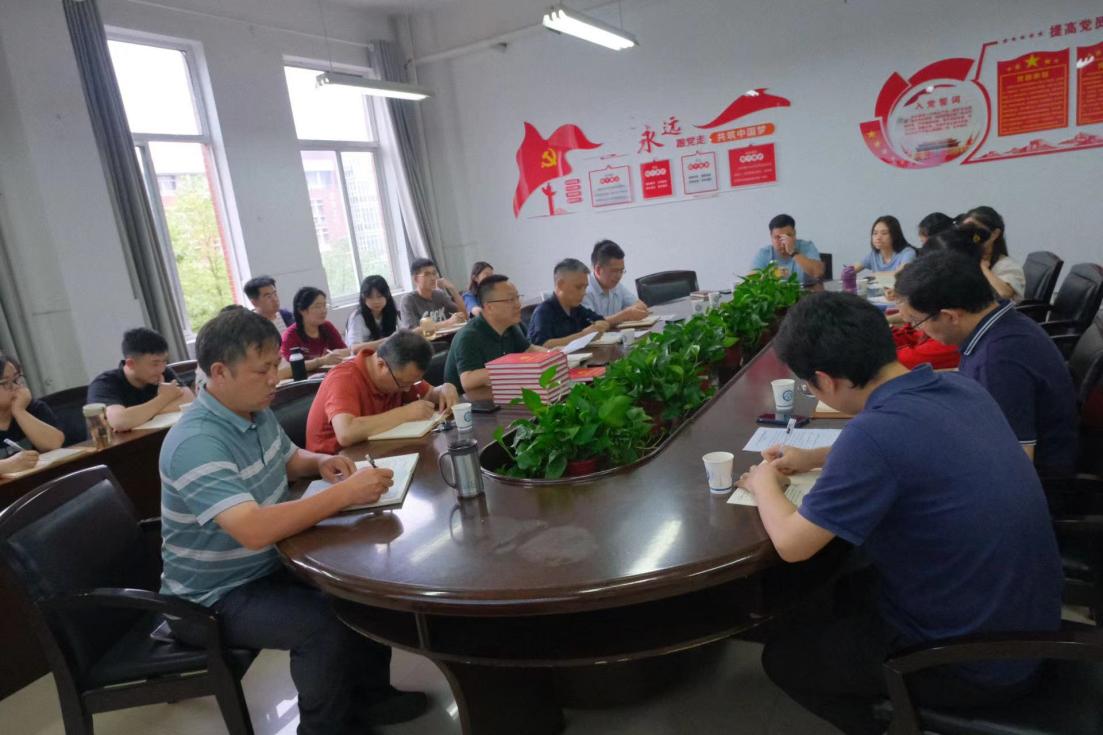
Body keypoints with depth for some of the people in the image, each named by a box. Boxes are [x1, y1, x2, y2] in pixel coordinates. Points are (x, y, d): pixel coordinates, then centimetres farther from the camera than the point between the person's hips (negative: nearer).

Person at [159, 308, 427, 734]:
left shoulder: (256, 411, -2)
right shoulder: (196, 444, -30)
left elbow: (288, 459, 18)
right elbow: (255, 530, -42)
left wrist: (319, 463, -5)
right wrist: (344, 494, -38)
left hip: (269, 566, 9)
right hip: (215, 597, -8)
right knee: (327, 625, -28)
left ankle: (369, 695, 20)